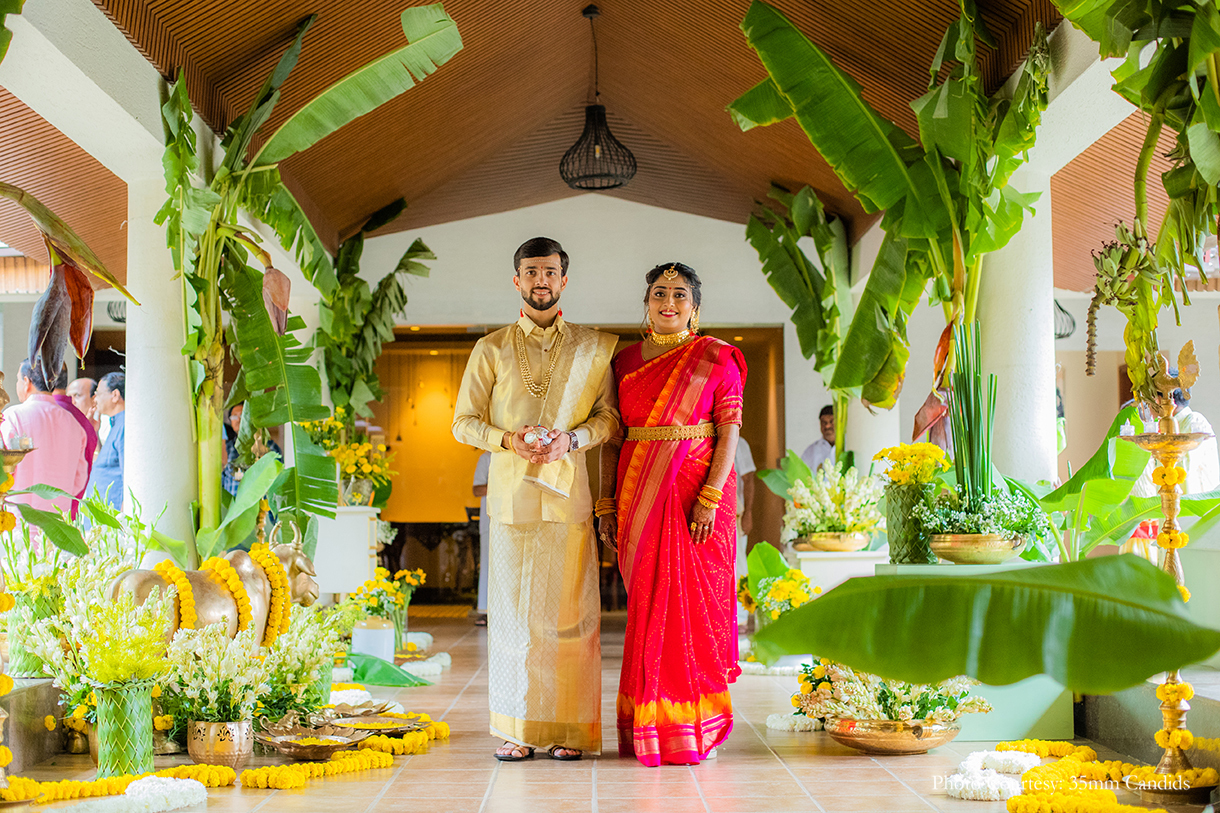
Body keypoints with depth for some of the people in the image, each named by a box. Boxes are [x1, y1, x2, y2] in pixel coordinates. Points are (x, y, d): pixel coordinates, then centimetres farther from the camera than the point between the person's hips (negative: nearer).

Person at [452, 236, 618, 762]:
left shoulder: (593, 348, 10)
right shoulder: (492, 349, 10)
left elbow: (611, 415, 8)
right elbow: (464, 422, 9)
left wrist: (574, 438, -11)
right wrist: (507, 438, -9)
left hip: (567, 491, 0)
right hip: (510, 492, 1)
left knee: (568, 610, -3)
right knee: (512, 608, 0)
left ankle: (569, 729, 5)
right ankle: (516, 730, 7)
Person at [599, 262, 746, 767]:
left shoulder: (716, 359, 2)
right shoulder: (625, 361, 11)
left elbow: (730, 433, -4)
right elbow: (612, 439, 9)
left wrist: (710, 497, -15)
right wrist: (607, 505, 2)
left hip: (698, 493, -2)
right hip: (640, 497, 3)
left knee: (696, 603, 0)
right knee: (648, 606, 4)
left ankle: (696, 728, 11)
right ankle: (650, 727, 13)